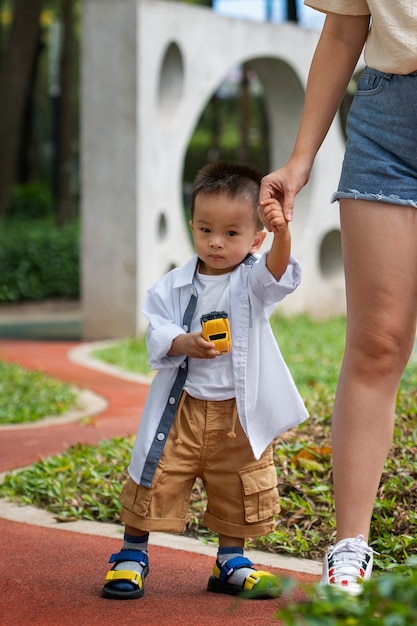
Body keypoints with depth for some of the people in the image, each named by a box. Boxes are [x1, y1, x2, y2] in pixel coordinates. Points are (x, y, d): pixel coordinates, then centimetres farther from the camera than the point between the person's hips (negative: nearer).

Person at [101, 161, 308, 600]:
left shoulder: (253, 282, -6)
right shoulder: (174, 286, -3)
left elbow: (277, 271, -28)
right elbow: (157, 334, -7)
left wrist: (282, 234, -48)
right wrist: (185, 343, -28)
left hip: (239, 413, 0)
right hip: (182, 408, 0)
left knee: (239, 492, 10)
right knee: (154, 483, 3)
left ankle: (231, 563, 28)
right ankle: (132, 555, 20)